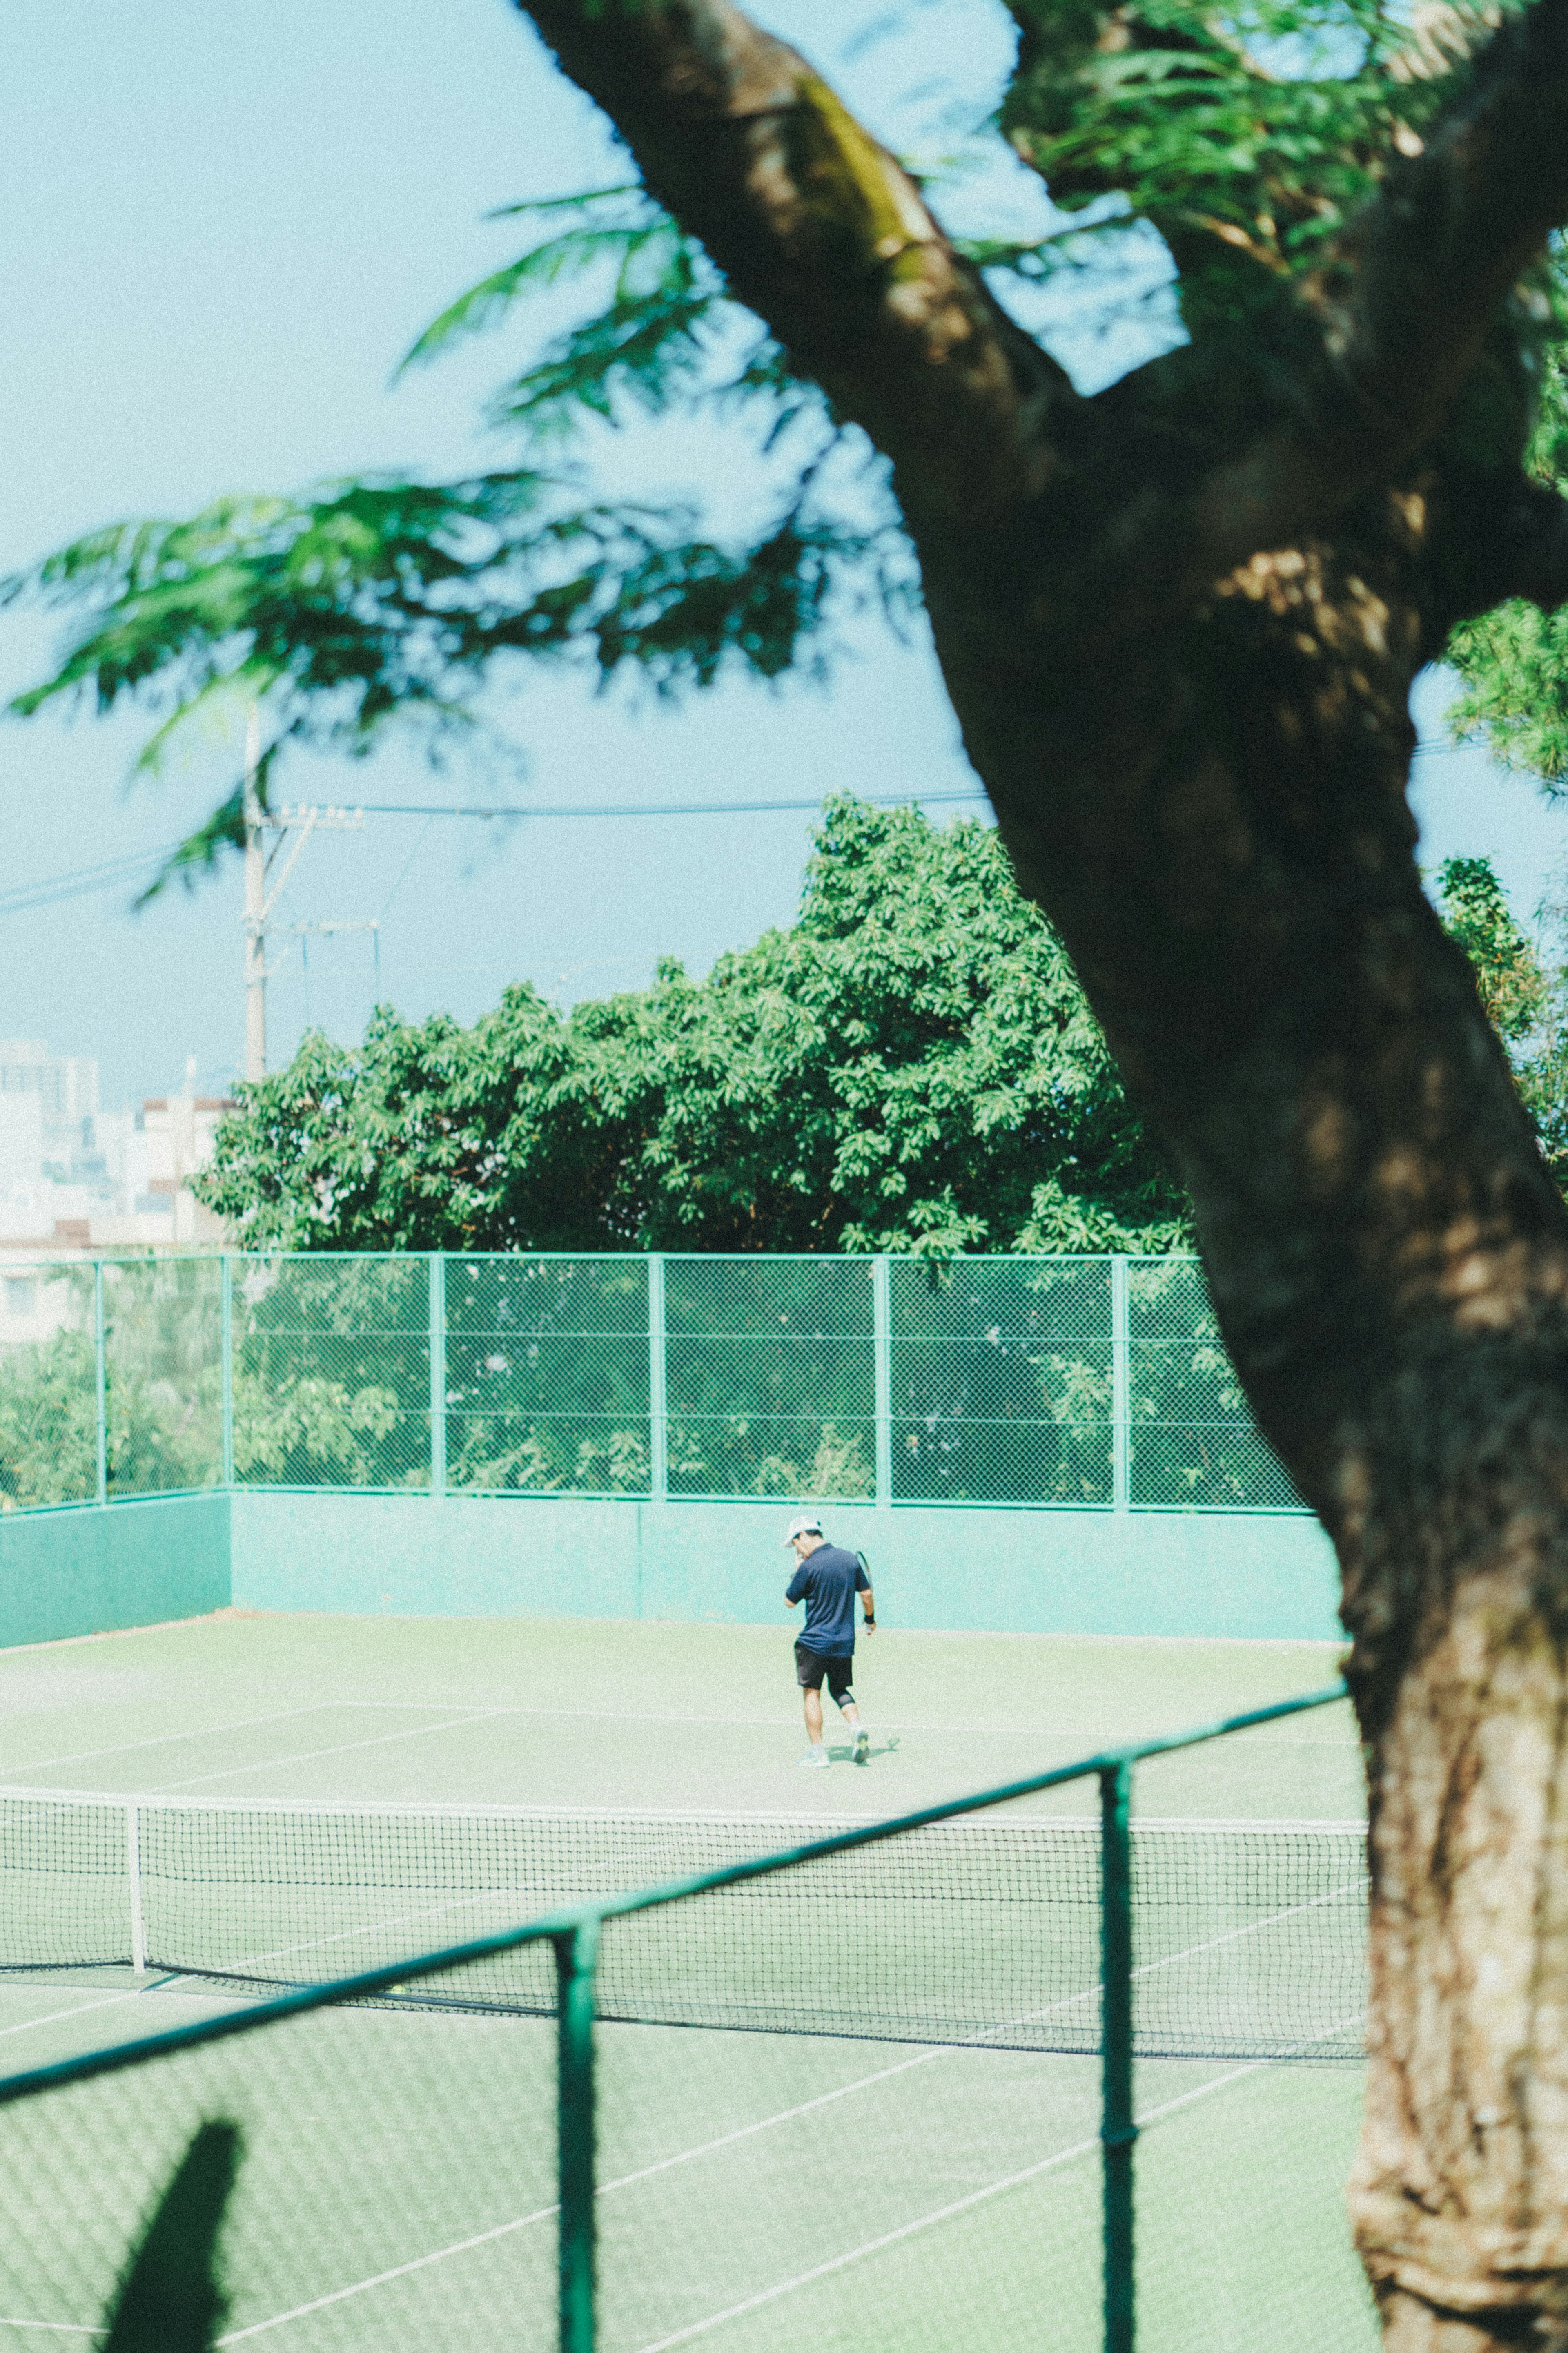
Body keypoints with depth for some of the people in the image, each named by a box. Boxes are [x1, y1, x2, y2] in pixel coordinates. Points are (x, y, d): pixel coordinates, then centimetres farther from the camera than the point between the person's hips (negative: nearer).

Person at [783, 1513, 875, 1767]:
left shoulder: (809, 1567, -15)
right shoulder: (851, 1559, 2)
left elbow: (791, 1601, -5)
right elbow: (867, 1593, 10)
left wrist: (797, 1571, 5)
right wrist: (871, 1620, 25)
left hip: (814, 1642, -6)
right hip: (845, 1641, 6)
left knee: (811, 1693, 5)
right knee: (840, 1689, 19)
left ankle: (817, 1752, 5)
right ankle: (857, 1726, -7)